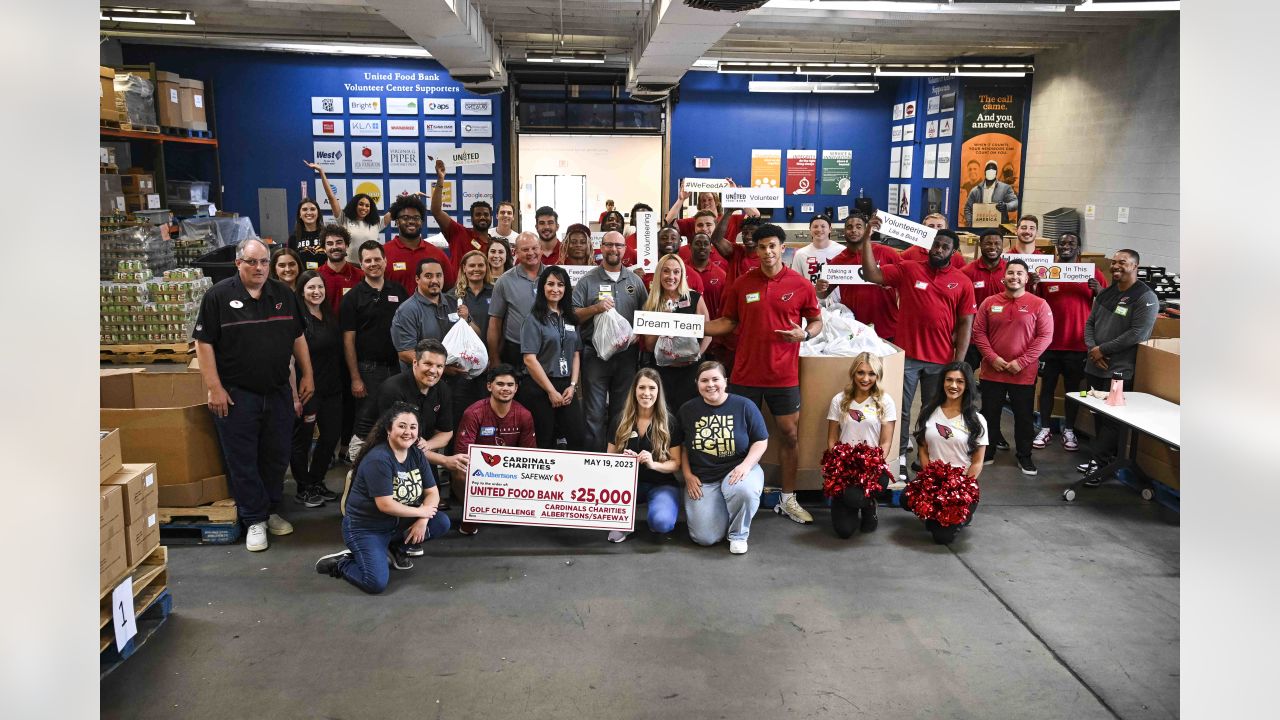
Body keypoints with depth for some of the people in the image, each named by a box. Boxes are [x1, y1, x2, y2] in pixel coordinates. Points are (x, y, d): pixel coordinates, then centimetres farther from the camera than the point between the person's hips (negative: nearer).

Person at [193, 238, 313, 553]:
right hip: (236, 396, -3)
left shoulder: (283, 294, 7)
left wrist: (307, 374, 10)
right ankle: (254, 520, 14)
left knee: (276, 456, 11)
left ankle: (271, 511, 27)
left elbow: (298, 337, 14)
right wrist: (214, 388, -12)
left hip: (278, 393, 4)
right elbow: (204, 343, -7)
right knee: (242, 461, 3)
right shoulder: (219, 296, -5)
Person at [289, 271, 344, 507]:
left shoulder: (330, 317, 11)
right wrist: (294, 396, -18)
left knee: (332, 435, 11)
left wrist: (340, 384, 13)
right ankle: (303, 489, 19)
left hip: (331, 389, 7)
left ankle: (316, 482, 28)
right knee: (302, 439, 5)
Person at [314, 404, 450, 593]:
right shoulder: (378, 459, -23)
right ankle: (340, 563, 5)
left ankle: (394, 547, 10)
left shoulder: (416, 455, 0)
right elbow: (385, 505, -26)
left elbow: (432, 493, 0)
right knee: (376, 583, -24)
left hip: (398, 522, 7)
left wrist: (422, 521, -17)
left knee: (442, 523, -9)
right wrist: (420, 511, -16)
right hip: (365, 527, -7)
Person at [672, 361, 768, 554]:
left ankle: (738, 534, -6)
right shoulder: (687, 410, 4)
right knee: (705, 538, -12)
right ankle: (721, 510, 25)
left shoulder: (744, 406, -3)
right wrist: (688, 475, 0)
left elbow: (761, 441, 0)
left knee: (743, 490, -40)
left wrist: (746, 465, -16)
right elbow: (681, 445, 11)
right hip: (702, 478, 2)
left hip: (737, 470, -1)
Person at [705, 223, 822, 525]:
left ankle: (788, 500, 19)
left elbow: (817, 321, 7)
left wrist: (804, 334, -14)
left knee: (790, 435, 5)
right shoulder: (741, 284, 1)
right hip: (746, 374, 1)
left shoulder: (801, 285, -2)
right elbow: (727, 322, 7)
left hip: (783, 375, 0)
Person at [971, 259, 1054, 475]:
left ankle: (1024, 455, 24)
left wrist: (1022, 362, -14)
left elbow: (1045, 336, -7)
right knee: (989, 414, 12)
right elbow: (978, 332, 2)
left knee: (1024, 416, 9)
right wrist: (992, 358, -10)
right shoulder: (989, 303, 2)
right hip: (992, 372, 2)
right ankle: (988, 450, 27)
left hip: (1024, 373, -2)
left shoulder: (1039, 305, -4)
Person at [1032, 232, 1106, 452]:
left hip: (1078, 344, 0)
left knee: (1073, 388, 11)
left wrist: (1098, 291, -15)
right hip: (1050, 342, 0)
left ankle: (1069, 430, 23)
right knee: (1047, 386, 9)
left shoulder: (1093, 273, 1)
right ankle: (1045, 429, 21)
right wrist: (1032, 286, -14)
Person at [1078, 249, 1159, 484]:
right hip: (1094, 367, 7)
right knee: (1098, 416, 12)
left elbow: (1138, 333, -17)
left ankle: (1100, 463, 0)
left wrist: (1103, 349, -14)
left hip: (1119, 370, -7)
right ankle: (1107, 457, 22)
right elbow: (1090, 323, 14)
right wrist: (1092, 349, -4)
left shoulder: (1145, 298, -8)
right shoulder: (1105, 294, 14)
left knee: (1110, 419, -5)